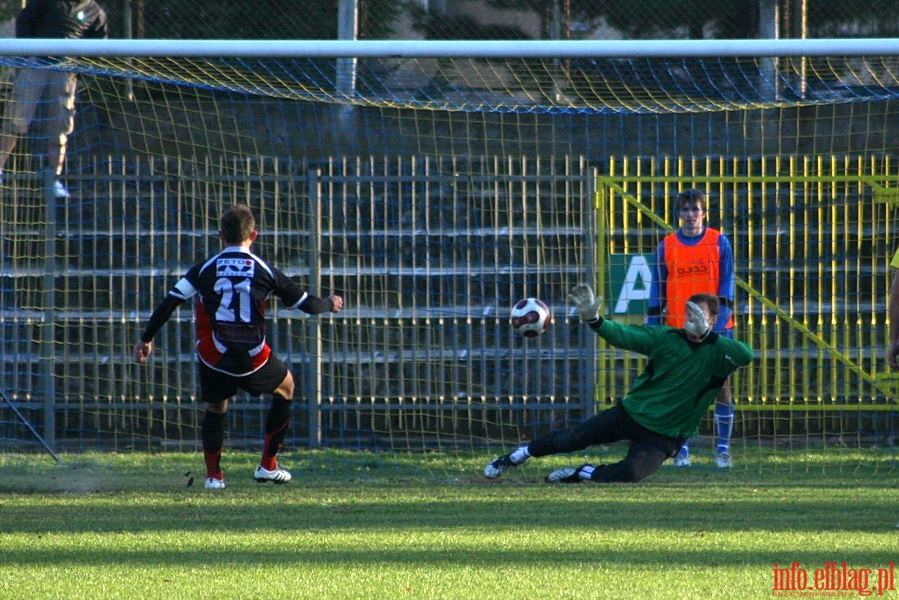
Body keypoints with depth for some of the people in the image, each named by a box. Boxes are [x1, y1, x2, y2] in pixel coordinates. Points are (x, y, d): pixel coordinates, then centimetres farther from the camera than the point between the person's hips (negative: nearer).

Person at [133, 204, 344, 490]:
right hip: (253, 358, -1)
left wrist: (146, 339, 7)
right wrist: (330, 305, 32)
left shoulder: (205, 270, 1)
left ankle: (213, 475, 12)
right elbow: (307, 304, 10)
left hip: (213, 359, 1)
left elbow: (169, 303, -3)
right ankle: (268, 466, 25)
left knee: (215, 409, 24)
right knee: (285, 388, 26)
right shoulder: (265, 271, 1)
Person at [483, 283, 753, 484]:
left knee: (629, 473, -27)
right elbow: (623, 335, -13)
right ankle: (518, 455, 31)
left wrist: (706, 334, -29)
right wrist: (594, 320, -31)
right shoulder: (665, 337, -3)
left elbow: (746, 355, -29)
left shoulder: (717, 354, -9)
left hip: (663, 436, -2)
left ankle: (582, 473, 4)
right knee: (570, 439, 3)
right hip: (631, 413, 2)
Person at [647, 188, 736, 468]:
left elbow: (726, 286, 0)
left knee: (721, 386, -2)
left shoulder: (719, 243, 2)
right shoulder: (666, 246, 6)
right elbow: (657, 290, 8)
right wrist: (652, 330, 1)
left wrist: (720, 323, -12)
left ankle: (723, 448, 5)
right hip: (678, 329, 1)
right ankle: (682, 449, 7)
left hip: (714, 329, -1)